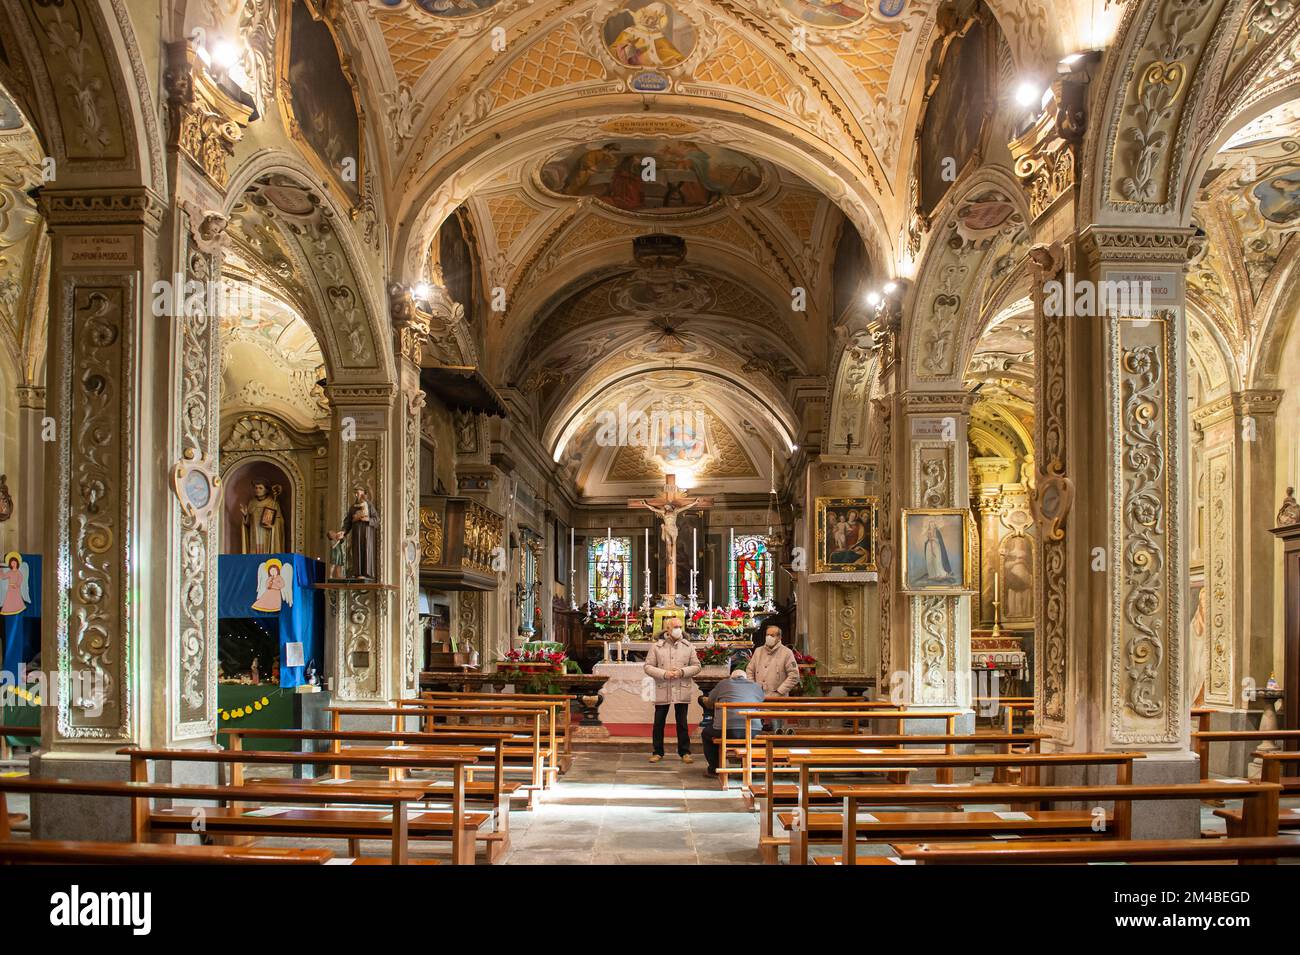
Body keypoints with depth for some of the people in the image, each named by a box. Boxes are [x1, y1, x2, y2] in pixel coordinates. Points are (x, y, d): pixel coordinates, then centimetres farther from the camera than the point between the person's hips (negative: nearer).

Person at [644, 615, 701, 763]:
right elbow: (648, 667, -1)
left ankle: (684, 752, 13)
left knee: (682, 723, 5)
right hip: (662, 691, 0)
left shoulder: (688, 647, 6)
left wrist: (682, 672, -12)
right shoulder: (657, 646, 1)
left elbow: (696, 666, 6)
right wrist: (664, 674, -15)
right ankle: (658, 752, 15)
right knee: (659, 722, 4)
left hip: (682, 690, 1)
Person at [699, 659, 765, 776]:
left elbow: (709, 703, 26)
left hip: (728, 731, -2)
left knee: (706, 733, 28)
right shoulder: (756, 686, 20)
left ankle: (714, 768, 26)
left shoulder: (723, 683, 16)